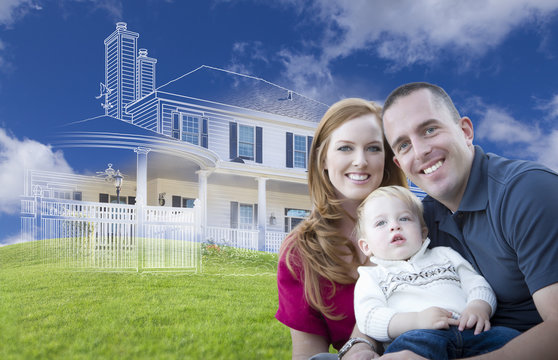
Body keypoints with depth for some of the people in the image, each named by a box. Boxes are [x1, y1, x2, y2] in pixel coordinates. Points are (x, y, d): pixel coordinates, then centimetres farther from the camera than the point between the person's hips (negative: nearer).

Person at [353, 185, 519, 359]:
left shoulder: (444, 255, 32)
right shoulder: (371, 277, 21)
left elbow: (478, 285, 23)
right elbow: (368, 319, 2)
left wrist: (478, 308, -3)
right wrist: (417, 320, -16)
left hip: (469, 331, 5)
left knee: (509, 337, -25)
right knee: (412, 342, -40)